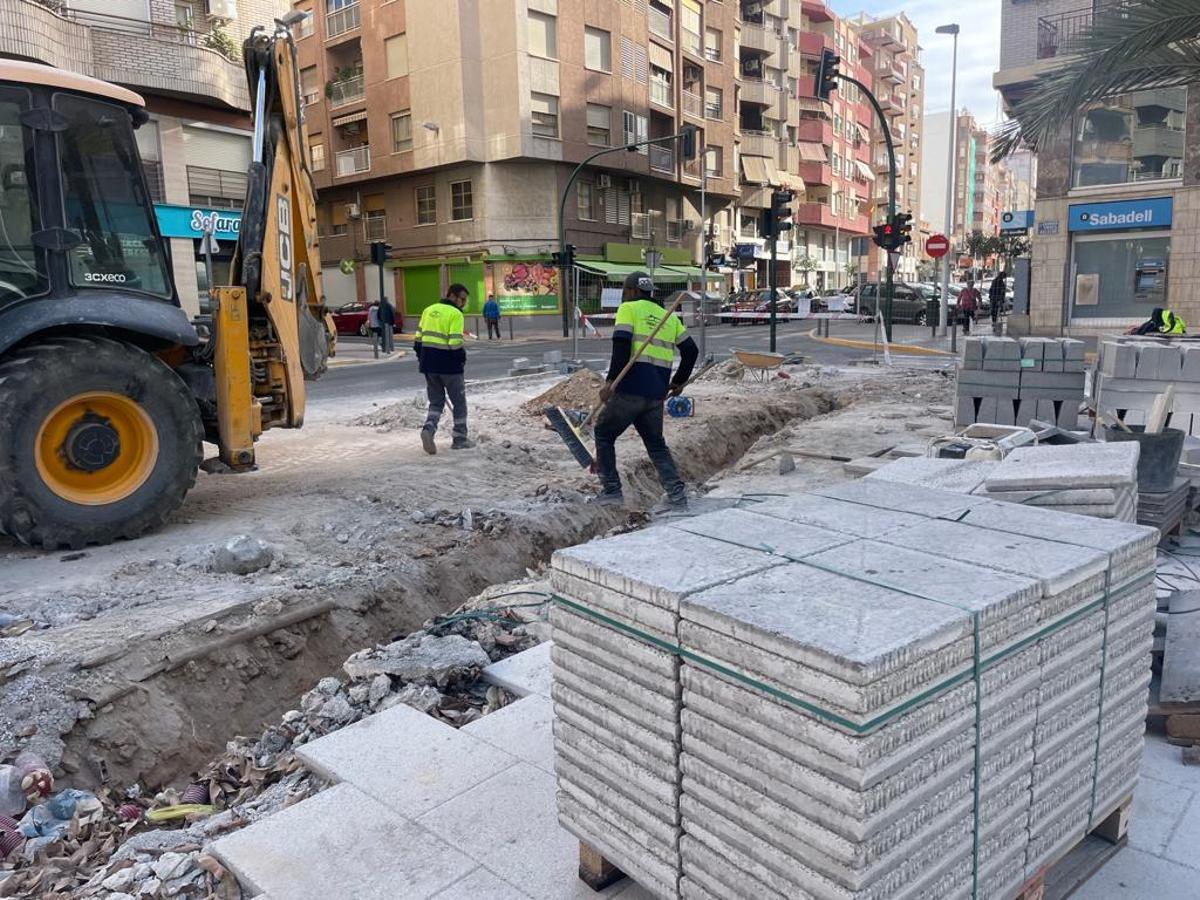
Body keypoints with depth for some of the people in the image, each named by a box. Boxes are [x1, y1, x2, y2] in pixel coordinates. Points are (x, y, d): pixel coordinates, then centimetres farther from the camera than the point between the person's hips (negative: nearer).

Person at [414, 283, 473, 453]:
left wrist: (422, 359, 20)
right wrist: (462, 359, -2)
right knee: (459, 402, 11)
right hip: (448, 365, -6)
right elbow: (455, 343, -19)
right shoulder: (455, 314, -10)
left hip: (429, 364, 6)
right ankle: (460, 438, 17)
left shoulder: (429, 310, 11)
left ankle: (428, 429, -9)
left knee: (436, 402, 16)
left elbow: (418, 338, 12)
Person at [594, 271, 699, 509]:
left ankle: (611, 490, 9)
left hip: (629, 390, -5)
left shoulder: (628, 309, 2)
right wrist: (679, 381, 26)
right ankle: (676, 492, 6)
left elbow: (621, 345, -13)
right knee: (656, 443, 19)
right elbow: (691, 350, 16)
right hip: (657, 394, 6)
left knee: (604, 434, 13)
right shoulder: (669, 316, 18)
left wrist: (611, 380, -15)